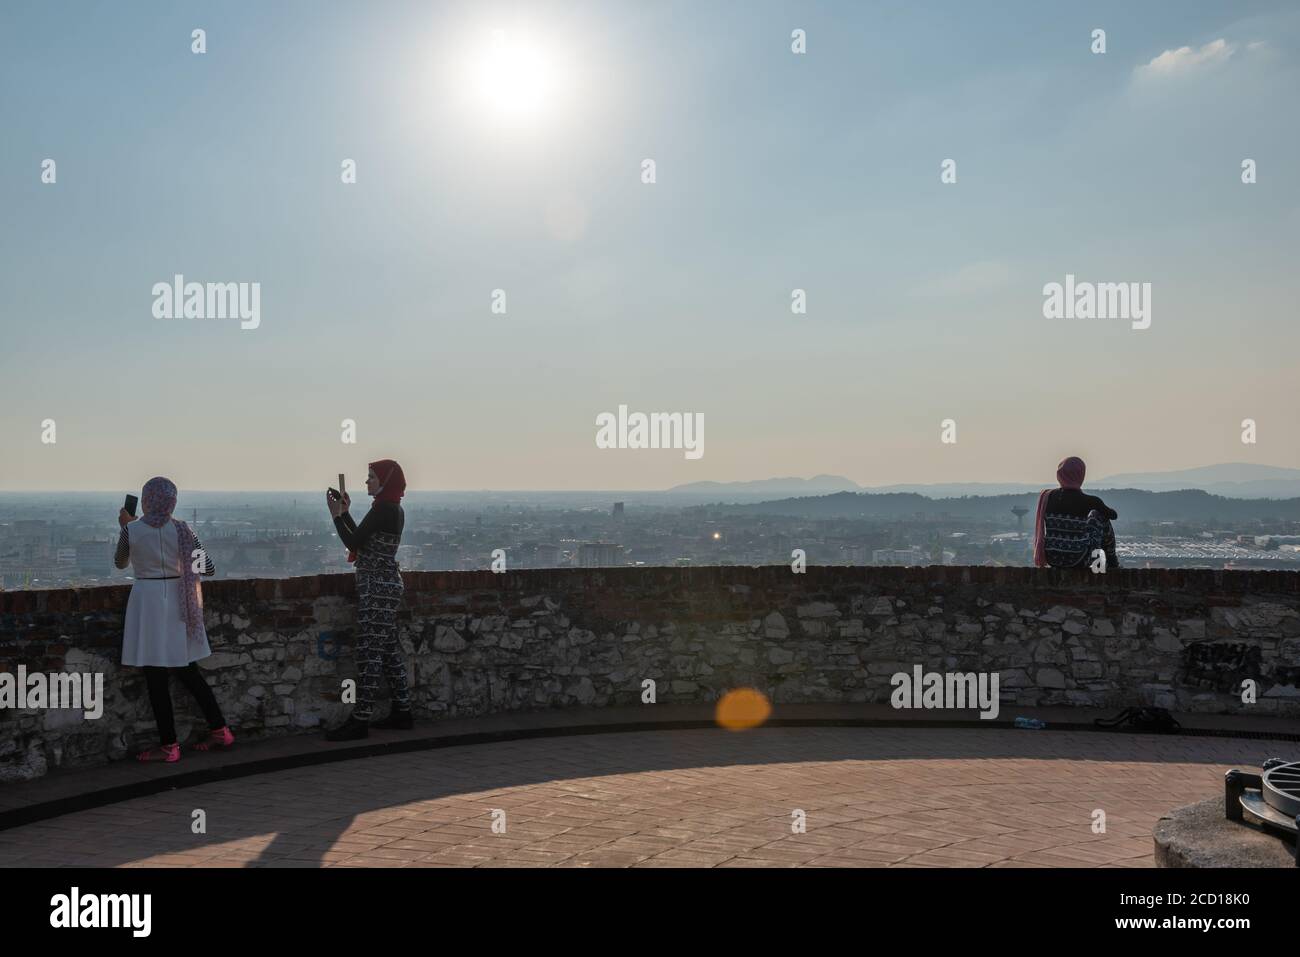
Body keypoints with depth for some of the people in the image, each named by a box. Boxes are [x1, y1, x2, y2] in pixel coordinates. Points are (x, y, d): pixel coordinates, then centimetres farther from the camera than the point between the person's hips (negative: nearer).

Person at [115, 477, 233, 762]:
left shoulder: (131, 530, -8)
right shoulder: (181, 529, -4)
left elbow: (119, 562, 11)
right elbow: (209, 568, -4)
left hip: (146, 599, -3)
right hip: (177, 602, 3)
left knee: (156, 676, 4)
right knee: (186, 670, 17)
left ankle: (168, 745, 7)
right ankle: (219, 730, 18)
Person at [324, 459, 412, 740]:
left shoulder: (382, 509, -15)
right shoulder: (395, 509, 14)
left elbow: (354, 543, -15)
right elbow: (364, 541, 18)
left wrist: (337, 515, -5)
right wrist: (345, 513, 16)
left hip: (376, 586, -10)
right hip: (388, 583, 10)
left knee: (369, 652, -8)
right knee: (389, 649, 13)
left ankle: (360, 721, -7)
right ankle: (402, 711, 18)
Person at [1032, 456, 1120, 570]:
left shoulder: (1046, 496, -3)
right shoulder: (1089, 501, -13)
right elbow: (1114, 515, 6)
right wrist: (1103, 508, 27)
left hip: (1052, 559, 4)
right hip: (1078, 561, -3)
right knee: (1099, 514, 18)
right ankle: (1111, 562, 33)